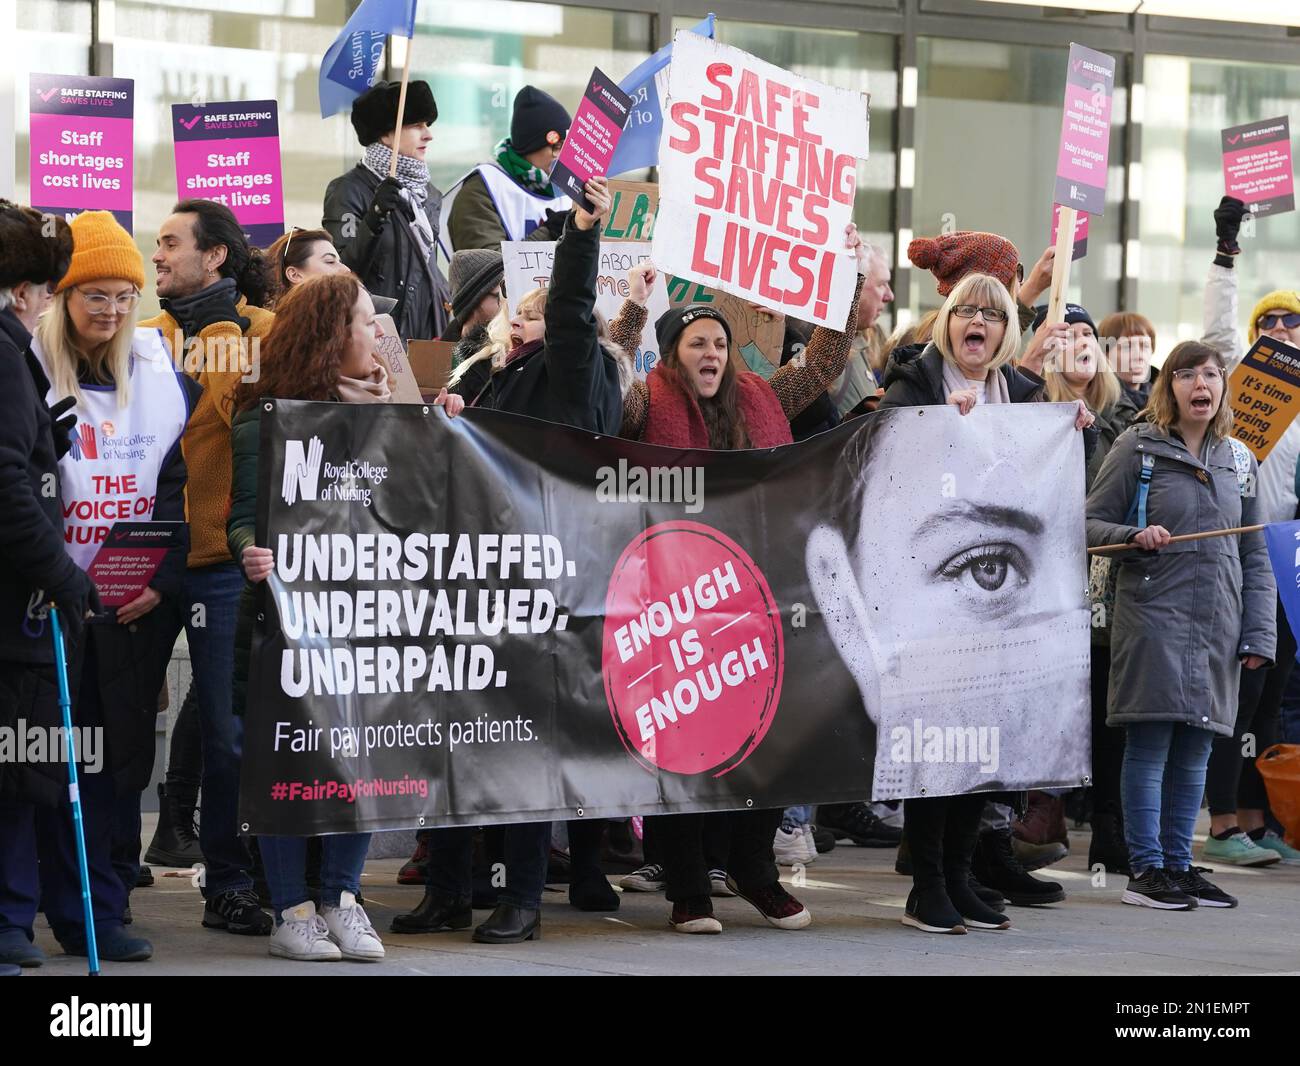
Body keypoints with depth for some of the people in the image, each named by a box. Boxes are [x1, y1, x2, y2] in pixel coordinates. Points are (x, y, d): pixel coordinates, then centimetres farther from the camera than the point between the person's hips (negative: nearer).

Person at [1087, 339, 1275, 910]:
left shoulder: (1238, 460, 14)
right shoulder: (1138, 447, 0)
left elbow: (1254, 557, 15)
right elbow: (1092, 523, 0)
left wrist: (1259, 633, 8)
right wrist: (1136, 536, -20)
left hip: (1217, 626, 5)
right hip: (1155, 614, -5)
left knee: (1194, 750, 7)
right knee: (1150, 744, -5)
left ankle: (1179, 864, 14)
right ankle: (1145, 869, 0)